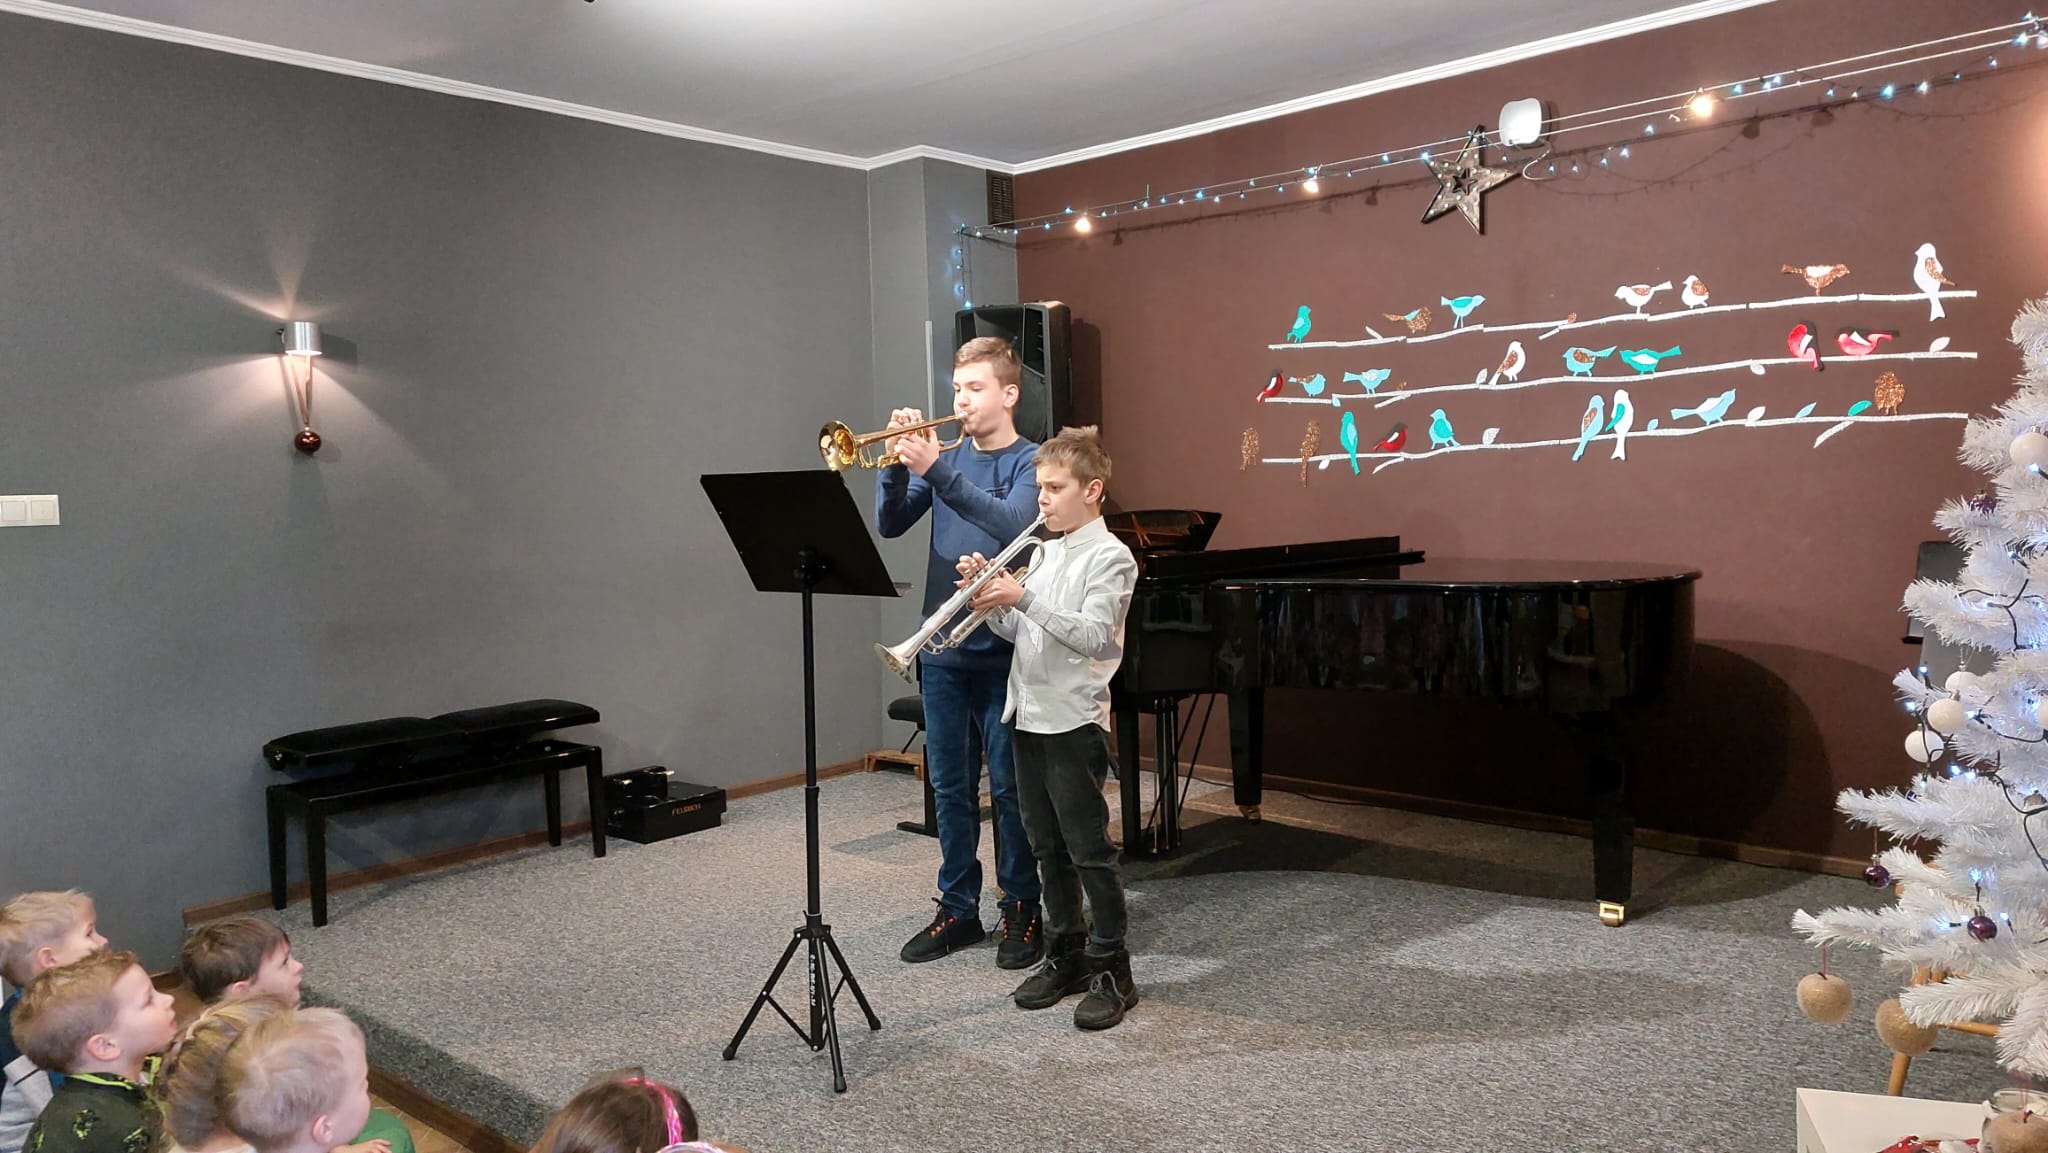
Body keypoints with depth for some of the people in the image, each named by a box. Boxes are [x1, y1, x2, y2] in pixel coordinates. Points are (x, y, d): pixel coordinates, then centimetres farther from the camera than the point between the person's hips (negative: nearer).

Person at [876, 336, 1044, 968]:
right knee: (950, 786, 12)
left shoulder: (1030, 461, -5)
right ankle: (958, 908, 25)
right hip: (941, 650, 5)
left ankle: (1021, 910, 19)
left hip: (1003, 651, -5)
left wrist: (934, 470, -29)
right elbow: (890, 524, 3)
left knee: (1009, 788, 4)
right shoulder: (948, 456, 10)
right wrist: (898, 466, -13)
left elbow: (1010, 523, -24)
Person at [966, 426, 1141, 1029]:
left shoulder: (1110, 556, -9)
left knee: (1089, 850, -1)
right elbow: (1018, 630, 14)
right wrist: (990, 598, -4)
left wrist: (1024, 597, -27)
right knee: (1048, 848, 14)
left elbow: (1090, 636, -21)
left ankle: (1112, 972, 10)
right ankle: (1065, 956, 26)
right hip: (1029, 713, 7)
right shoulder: (1044, 553, 14)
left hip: (1074, 720, -7)